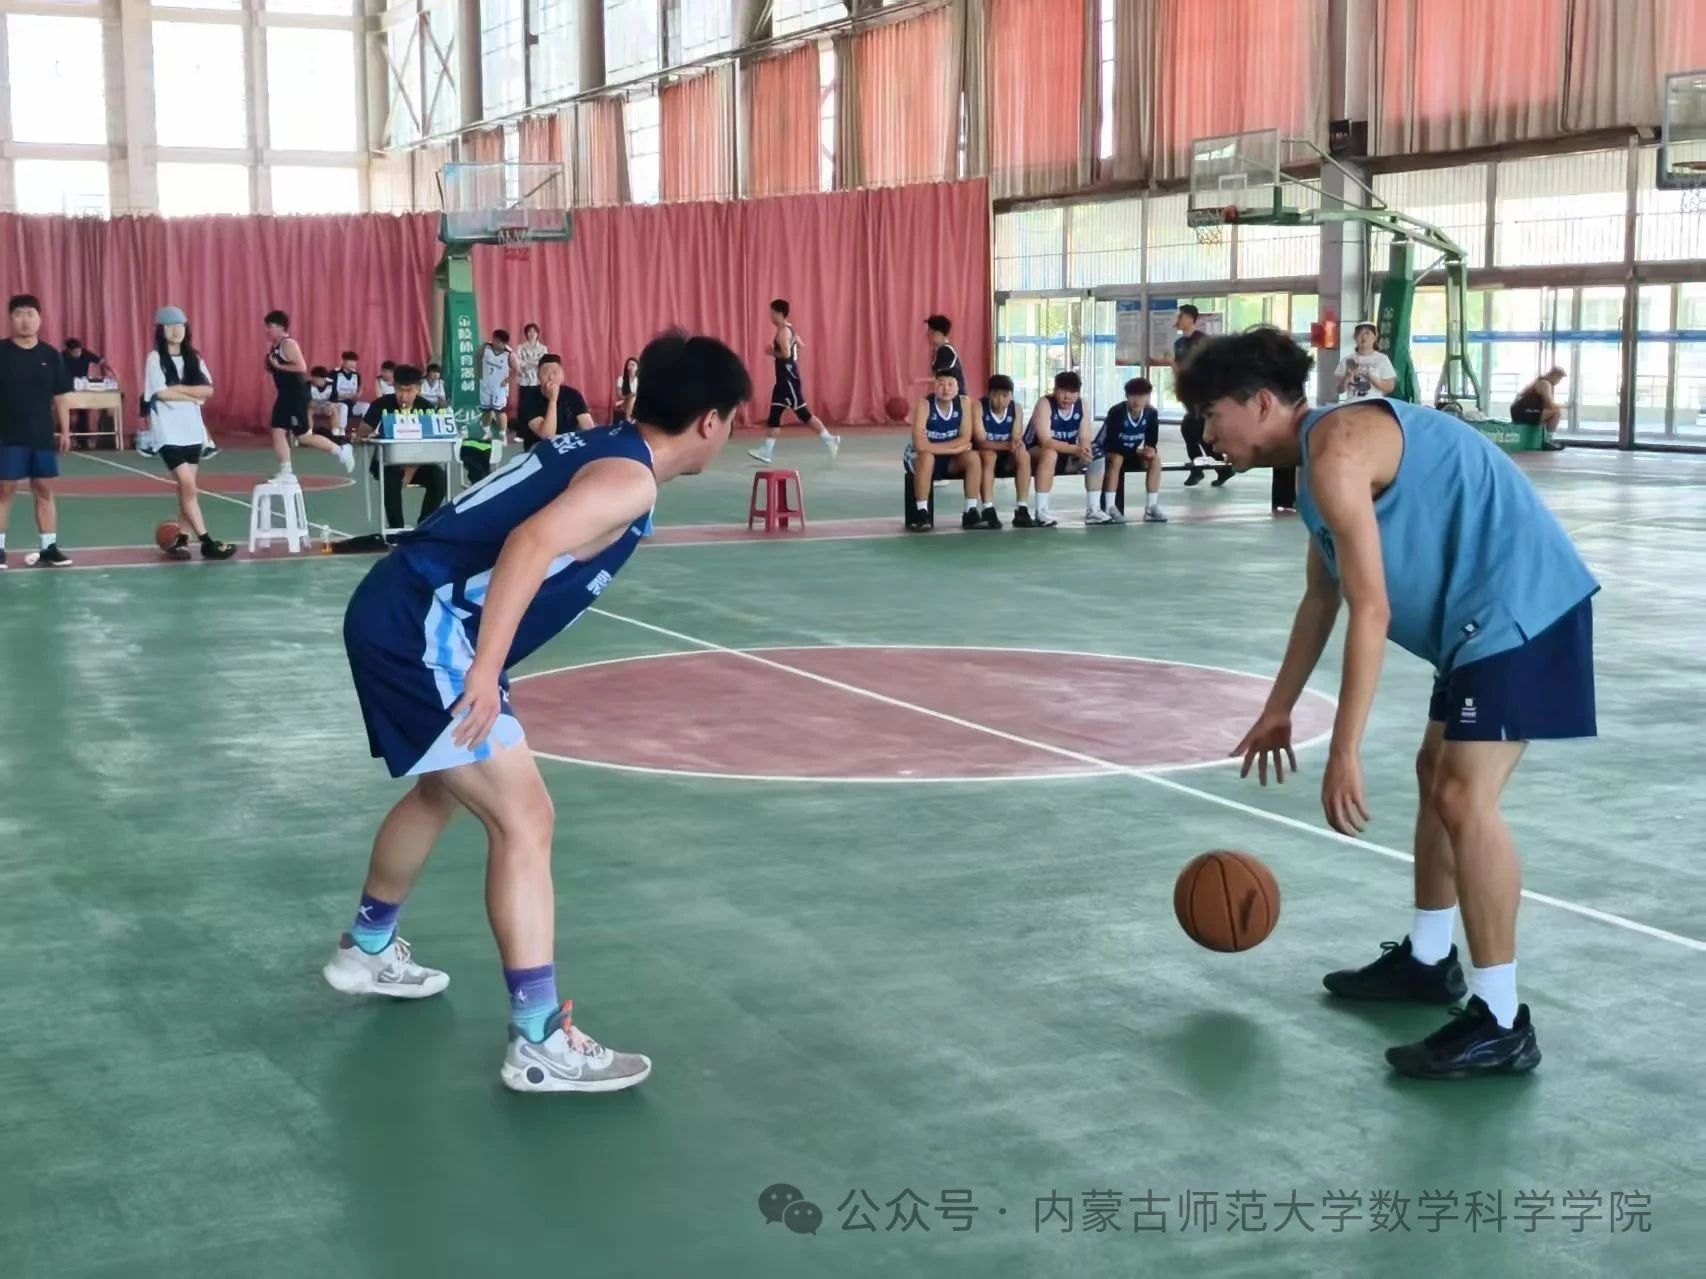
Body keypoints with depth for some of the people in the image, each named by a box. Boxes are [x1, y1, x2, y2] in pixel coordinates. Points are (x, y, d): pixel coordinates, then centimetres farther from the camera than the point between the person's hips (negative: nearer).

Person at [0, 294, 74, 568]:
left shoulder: (51, 355, 5)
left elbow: (60, 397, 9)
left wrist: (65, 431, 7)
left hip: (43, 435, 3)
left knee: (44, 490, 7)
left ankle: (49, 547, 12)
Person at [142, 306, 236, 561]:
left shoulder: (194, 358, 9)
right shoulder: (155, 358, -4)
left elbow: (208, 390, -2)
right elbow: (162, 393, -14)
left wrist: (178, 389, -12)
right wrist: (193, 396, -6)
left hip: (192, 430, 5)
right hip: (169, 433, -5)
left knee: (187, 488, 7)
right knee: (188, 487, -9)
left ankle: (181, 539, 14)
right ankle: (207, 542, -10)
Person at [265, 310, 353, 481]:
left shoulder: (288, 344, -15)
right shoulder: (274, 347, 13)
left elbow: (301, 367, -25)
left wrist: (279, 366, -22)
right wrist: (270, 365, 8)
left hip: (297, 396, -10)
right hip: (284, 396, 10)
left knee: (303, 436, -4)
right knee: (278, 433, 2)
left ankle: (341, 451, 10)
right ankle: (286, 472, 5)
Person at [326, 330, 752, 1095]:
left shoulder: (598, 448, 16)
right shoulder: (630, 480, -13)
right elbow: (533, 541, -29)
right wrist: (485, 670, -32)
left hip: (399, 614, 10)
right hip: (424, 630, -10)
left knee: (444, 789, 29)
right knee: (523, 817, -10)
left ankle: (367, 951, 49)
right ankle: (540, 1044, -10)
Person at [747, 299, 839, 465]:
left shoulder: (783, 331, -18)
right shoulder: (788, 329, 13)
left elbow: (786, 354, -28)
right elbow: (800, 345, 22)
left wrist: (773, 353, -11)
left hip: (789, 379, -10)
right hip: (784, 379, 10)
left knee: (803, 413, -4)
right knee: (774, 414, 7)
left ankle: (829, 440, 4)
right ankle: (767, 451, 7)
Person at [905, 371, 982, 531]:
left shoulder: (964, 402, -10)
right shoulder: (924, 405, -23)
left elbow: (965, 439, -14)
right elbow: (920, 445, -33)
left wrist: (935, 447, -23)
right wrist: (954, 447, -27)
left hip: (949, 461, 4)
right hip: (919, 458, -4)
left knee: (972, 456, -21)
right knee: (927, 457, -36)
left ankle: (971, 512, -15)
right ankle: (922, 513, -27)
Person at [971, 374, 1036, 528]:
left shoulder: (1016, 408, -4)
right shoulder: (979, 406, -17)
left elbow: (1016, 439, -8)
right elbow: (981, 441, -25)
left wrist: (1017, 444, -34)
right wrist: (1007, 445, -39)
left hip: (1006, 460, 4)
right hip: (983, 456, -4)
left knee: (1024, 455, -26)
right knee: (989, 455, -36)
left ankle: (1021, 510, -25)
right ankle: (988, 511, -37)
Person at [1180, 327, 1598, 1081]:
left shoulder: (1335, 451, -18)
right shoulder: (1324, 457, 16)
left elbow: (1371, 611, -23)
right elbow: (1321, 600, 27)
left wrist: (1344, 751, -23)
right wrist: (1278, 711, 32)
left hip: (1520, 606, -11)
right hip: (1489, 611, 11)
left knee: (1465, 798, -14)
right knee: (1439, 773, 20)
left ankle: (1500, 1024, -9)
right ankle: (1428, 960, 33)